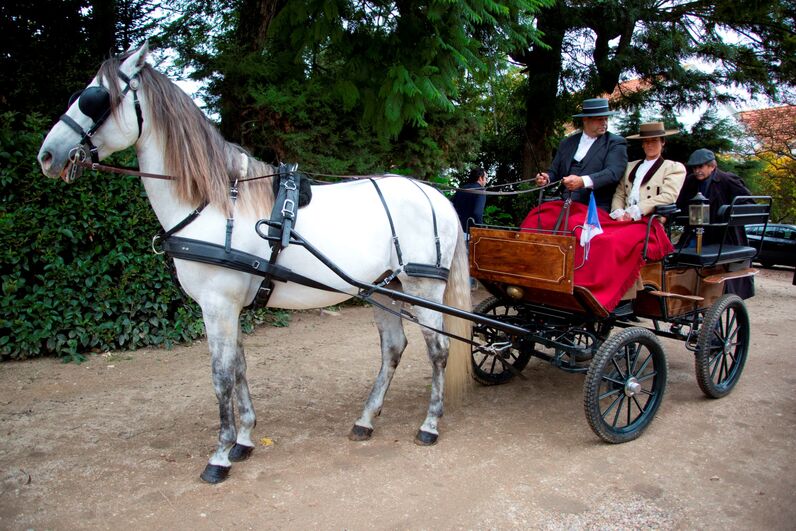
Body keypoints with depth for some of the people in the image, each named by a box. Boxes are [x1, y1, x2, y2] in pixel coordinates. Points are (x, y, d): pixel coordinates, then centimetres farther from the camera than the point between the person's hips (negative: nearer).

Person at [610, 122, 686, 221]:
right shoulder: (630, 166, 22)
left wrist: (636, 210, -14)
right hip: (625, 222, 3)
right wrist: (618, 213, -6)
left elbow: (668, 196, -5)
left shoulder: (675, 168, 10)